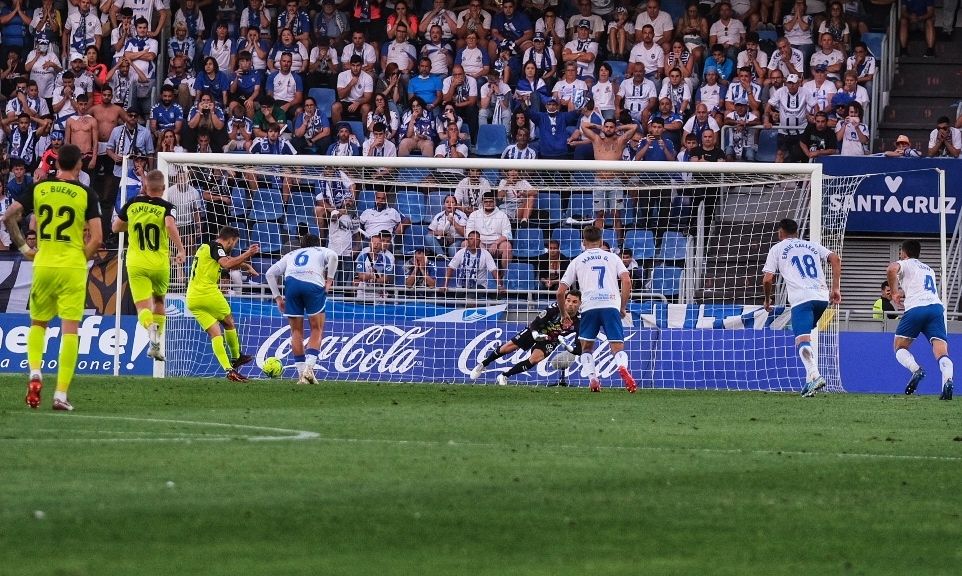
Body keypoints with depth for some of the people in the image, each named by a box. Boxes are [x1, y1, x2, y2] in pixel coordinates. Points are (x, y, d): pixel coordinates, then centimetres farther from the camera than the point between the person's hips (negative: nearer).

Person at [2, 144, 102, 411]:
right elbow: (96, 239, -9)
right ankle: (61, 394, -6)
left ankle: (35, 373, -2)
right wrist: (82, 258, 7)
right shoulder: (86, 195, -3)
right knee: (70, 329, 0)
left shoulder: (39, 189, 4)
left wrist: (23, 247, 7)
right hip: (73, 267, -2)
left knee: (38, 323, 20)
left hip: (43, 265, 2)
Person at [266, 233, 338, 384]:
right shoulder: (321, 251, 28)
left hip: (291, 282, 2)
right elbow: (332, 256, 3)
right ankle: (309, 367, -10)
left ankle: (301, 374, 6)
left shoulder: (291, 255, 36)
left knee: (296, 331, 10)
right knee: (317, 329, 8)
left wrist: (277, 297, 25)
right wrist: (329, 280, 5)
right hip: (314, 284, -2)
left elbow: (270, 273, 26)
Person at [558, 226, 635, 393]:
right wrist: (623, 307, 13)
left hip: (589, 307, 0)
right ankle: (623, 368, -33)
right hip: (612, 306, 0)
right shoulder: (612, 258, 18)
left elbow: (561, 292, 16)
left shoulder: (577, 261, 18)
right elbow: (627, 281, 3)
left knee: (586, 347, 18)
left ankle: (593, 379, -1)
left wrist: (564, 314, 30)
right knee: (618, 348, 0)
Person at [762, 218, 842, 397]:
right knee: (806, 334, 24)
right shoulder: (812, 245, 26)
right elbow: (835, 259, 11)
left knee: (802, 340, -17)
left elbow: (767, 279, 6)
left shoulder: (777, 249, 15)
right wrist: (836, 288, 9)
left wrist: (767, 300, 24)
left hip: (801, 298, -5)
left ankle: (814, 375, -41)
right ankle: (810, 379, 15)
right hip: (822, 296, 5)